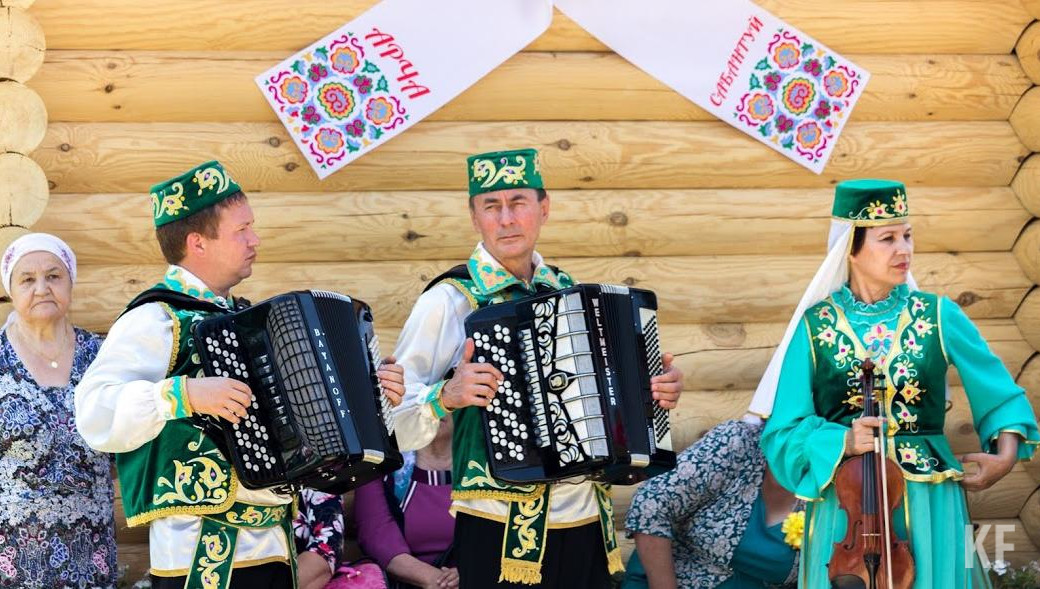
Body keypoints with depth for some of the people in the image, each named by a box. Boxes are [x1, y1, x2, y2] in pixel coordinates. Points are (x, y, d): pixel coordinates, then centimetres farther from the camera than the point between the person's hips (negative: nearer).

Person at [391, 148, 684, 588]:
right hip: (502, 532, -5)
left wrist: (657, 390, 7)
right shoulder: (448, 302, -6)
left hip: (589, 527, 5)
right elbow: (394, 425, -10)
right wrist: (446, 397, -27)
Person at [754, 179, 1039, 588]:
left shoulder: (939, 316, 0)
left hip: (928, 497, 1)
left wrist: (1006, 454, -6)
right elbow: (785, 430, -5)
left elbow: (1001, 394, 8)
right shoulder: (814, 326, -3)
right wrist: (841, 442, -21)